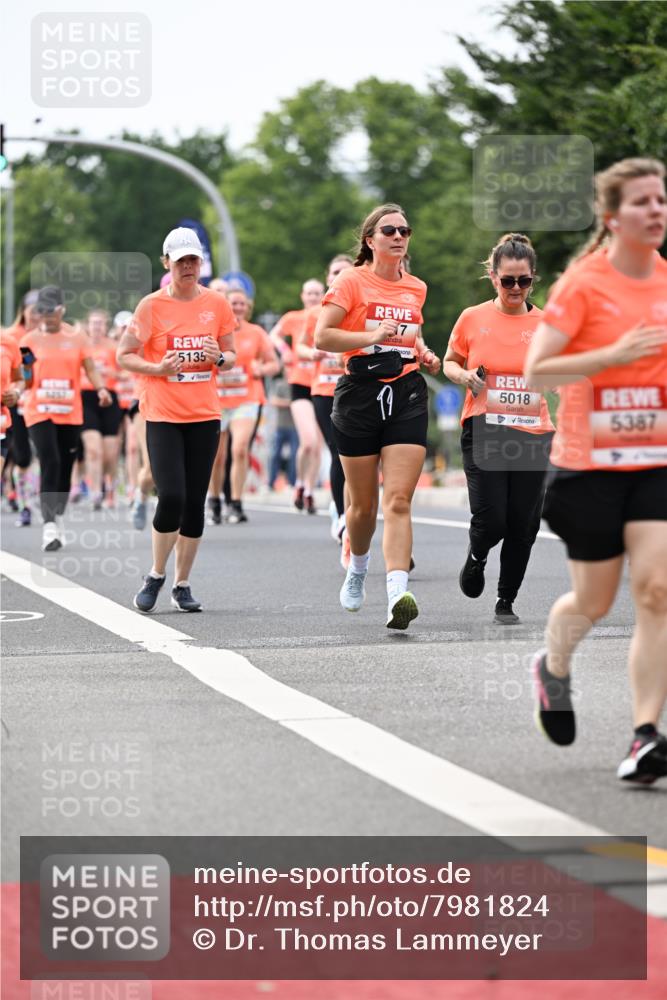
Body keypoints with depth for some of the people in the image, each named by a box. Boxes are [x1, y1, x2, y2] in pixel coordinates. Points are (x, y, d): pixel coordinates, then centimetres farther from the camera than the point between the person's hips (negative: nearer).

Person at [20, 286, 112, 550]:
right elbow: (25, 381, 9)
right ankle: (49, 525, -19)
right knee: (50, 464, -16)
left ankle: (58, 518, 26)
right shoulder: (30, 340, 4)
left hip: (70, 413, 2)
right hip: (39, 412, -2)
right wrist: (25, 370, -12)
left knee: (65, 468, 8)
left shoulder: (77, 337, 4)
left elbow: (90, 368, 1)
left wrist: (100, 388, -16)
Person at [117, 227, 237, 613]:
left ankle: (182, 585, 15)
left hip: (205, 416, 3)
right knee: (171, 497, -13)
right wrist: (157, 368, -17)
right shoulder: (152, 305, -3)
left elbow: (231, 356, 14)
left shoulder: (217, 303, 5)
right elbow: (124, 356, 0)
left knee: (195, 503, 3)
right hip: (163, 417, -3)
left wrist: (220, 358, -9)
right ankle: (156, 576, 8)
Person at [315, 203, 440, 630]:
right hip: (361, 394, -2)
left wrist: (425, 353, 12)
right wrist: (373, 336, -21)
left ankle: (397, 593, -23)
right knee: (364, 503, 7)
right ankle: (358, 567, 38)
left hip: (408, 395, 2)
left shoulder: (416, 288, 13)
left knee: (398, 500, -12)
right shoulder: (352, 282, -2)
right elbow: (322, 337, -11)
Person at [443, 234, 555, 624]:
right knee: (490, 520, -12)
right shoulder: (472, 319, 2)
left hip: (532, 433, 1)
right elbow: (450, 362, 16)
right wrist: (463, 375, -6)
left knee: (523, 526, 0)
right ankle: (476, 556, 24)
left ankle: (506, 602, 18)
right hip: (483, 431, -1)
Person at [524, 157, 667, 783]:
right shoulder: (582, 284, -10)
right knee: (594, 601, 9)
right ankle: (554, 667, 43)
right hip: (590, 465, -3)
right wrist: (616, 354, -23)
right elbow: (535, 370, -15)